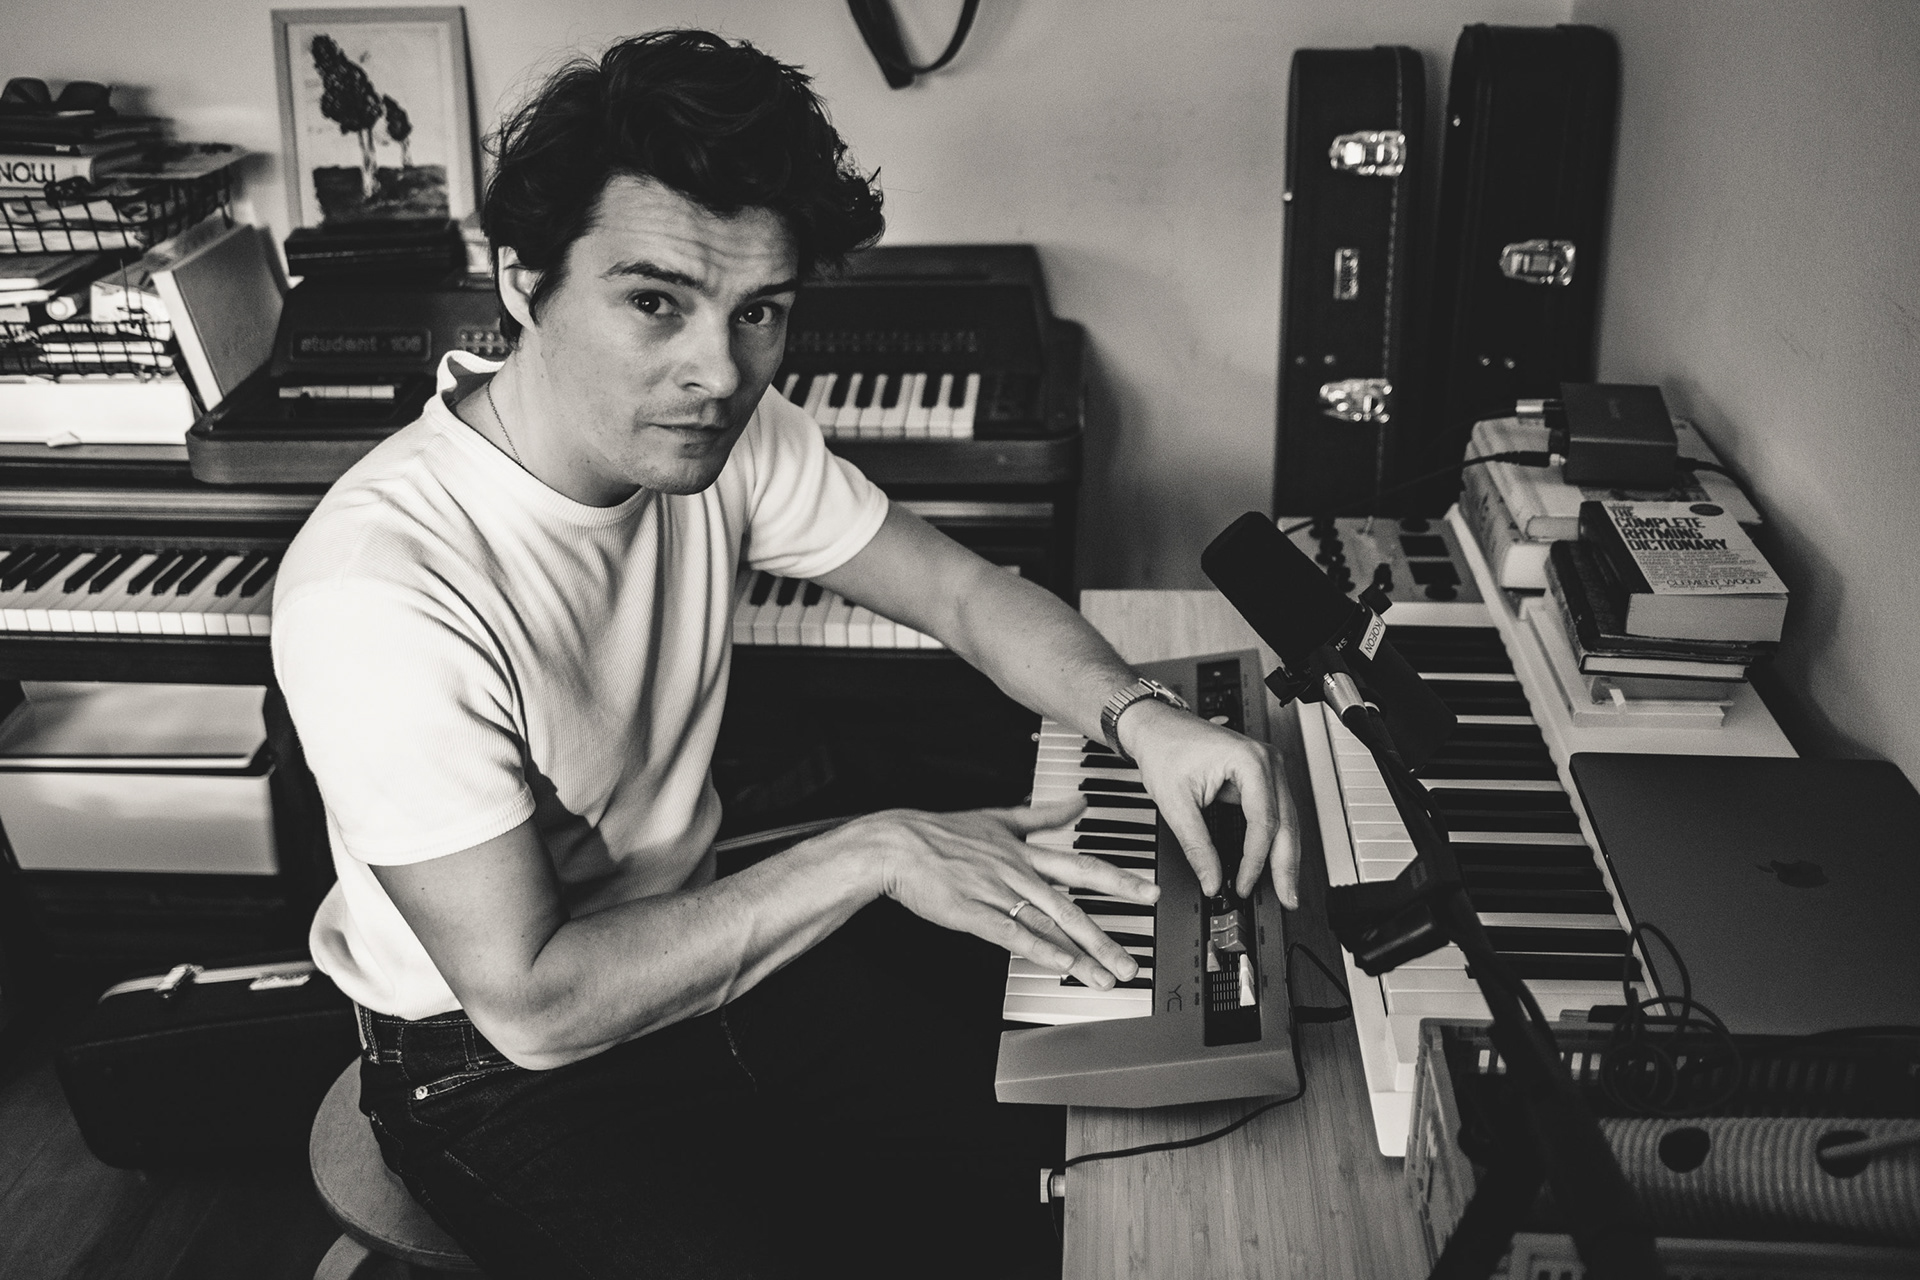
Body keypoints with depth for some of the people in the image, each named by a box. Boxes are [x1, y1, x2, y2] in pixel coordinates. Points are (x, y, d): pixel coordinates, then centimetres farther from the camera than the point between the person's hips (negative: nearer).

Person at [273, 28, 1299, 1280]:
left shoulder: (725, 430, -11)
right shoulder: (380, 591, -31)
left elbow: (964, 589, -1)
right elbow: (531, 1004, -29)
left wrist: (1137, 715, -21)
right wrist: (875, 855, -29)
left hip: (701, 935, 5)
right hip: (501, 1068, -5)